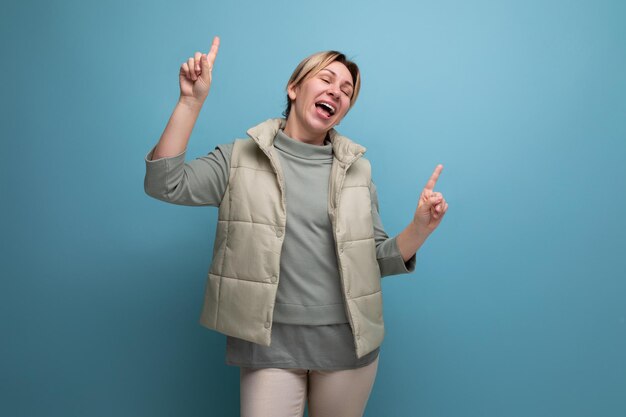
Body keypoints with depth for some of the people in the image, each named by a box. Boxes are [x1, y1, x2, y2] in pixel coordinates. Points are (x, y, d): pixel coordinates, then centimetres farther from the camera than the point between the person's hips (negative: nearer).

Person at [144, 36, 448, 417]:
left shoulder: (357, 169, 5)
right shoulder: (242, 158, 1)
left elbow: (378, 259, 6)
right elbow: (165, 184, -10)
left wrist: (420, 227, -13)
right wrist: (192, 101, -15)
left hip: (347, 341, 3)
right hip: (269, 341, -2)